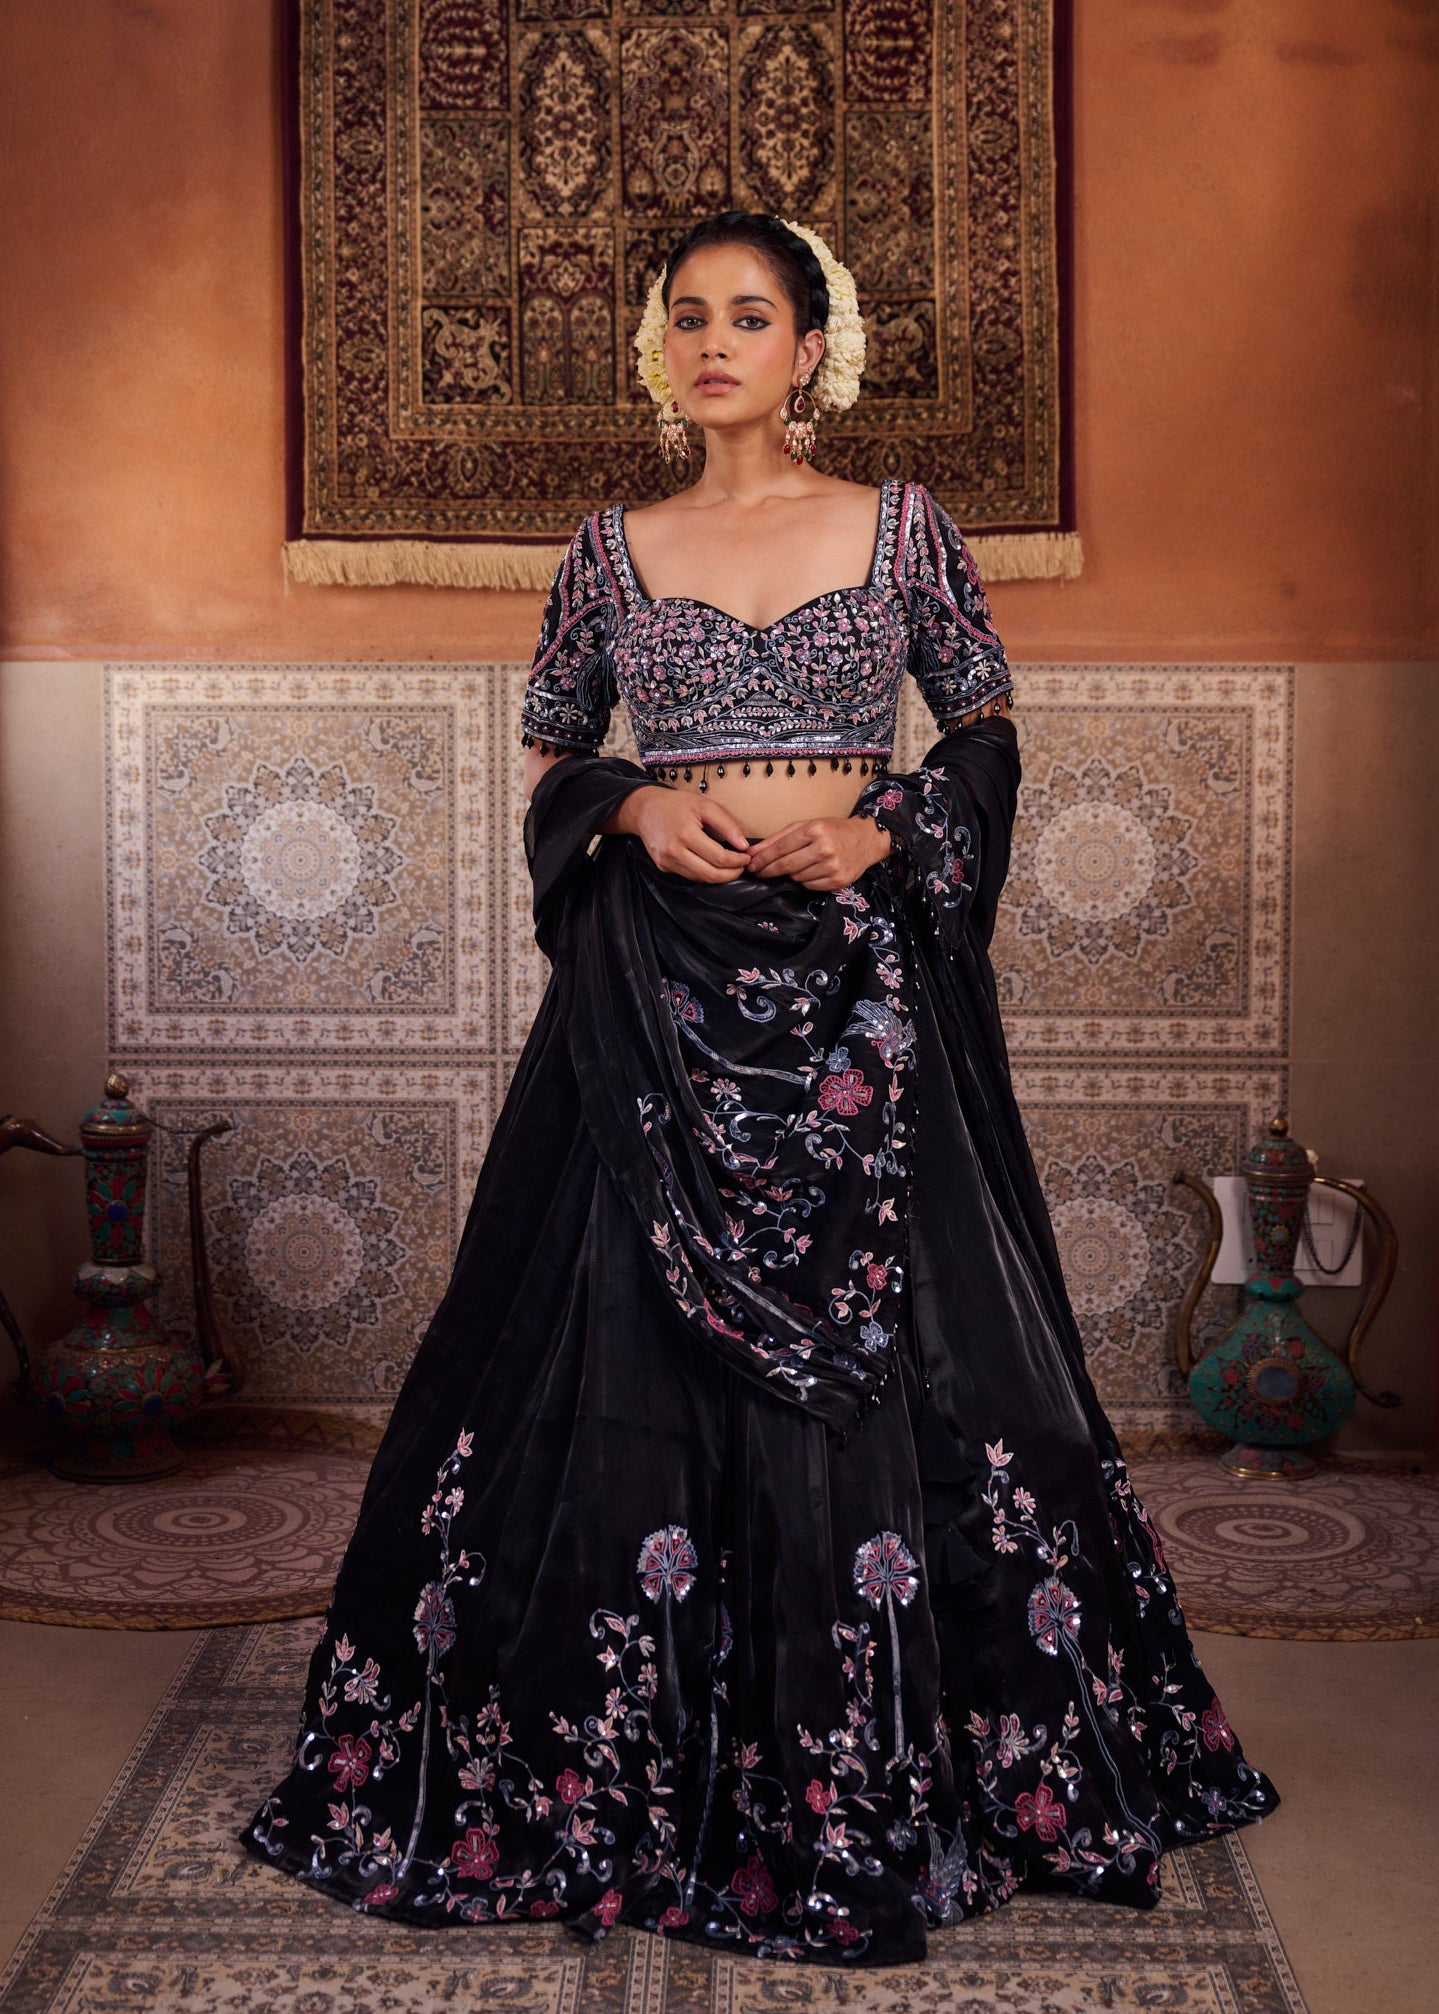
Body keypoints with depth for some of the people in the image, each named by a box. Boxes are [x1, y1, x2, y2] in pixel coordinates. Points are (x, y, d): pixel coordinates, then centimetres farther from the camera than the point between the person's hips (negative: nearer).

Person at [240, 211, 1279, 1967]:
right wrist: (636, 812, -5)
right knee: (632, 1338, 1)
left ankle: (883, 1773, 17)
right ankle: (632, 1768, 16)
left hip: (862, 975, 0)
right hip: (661, 981, 1)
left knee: (882, 1343, 1)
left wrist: (891, 831, -6)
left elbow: (988, 723, 11)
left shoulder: (901, 527, 6)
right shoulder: (612, 551, 8)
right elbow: (547, 749, 15)